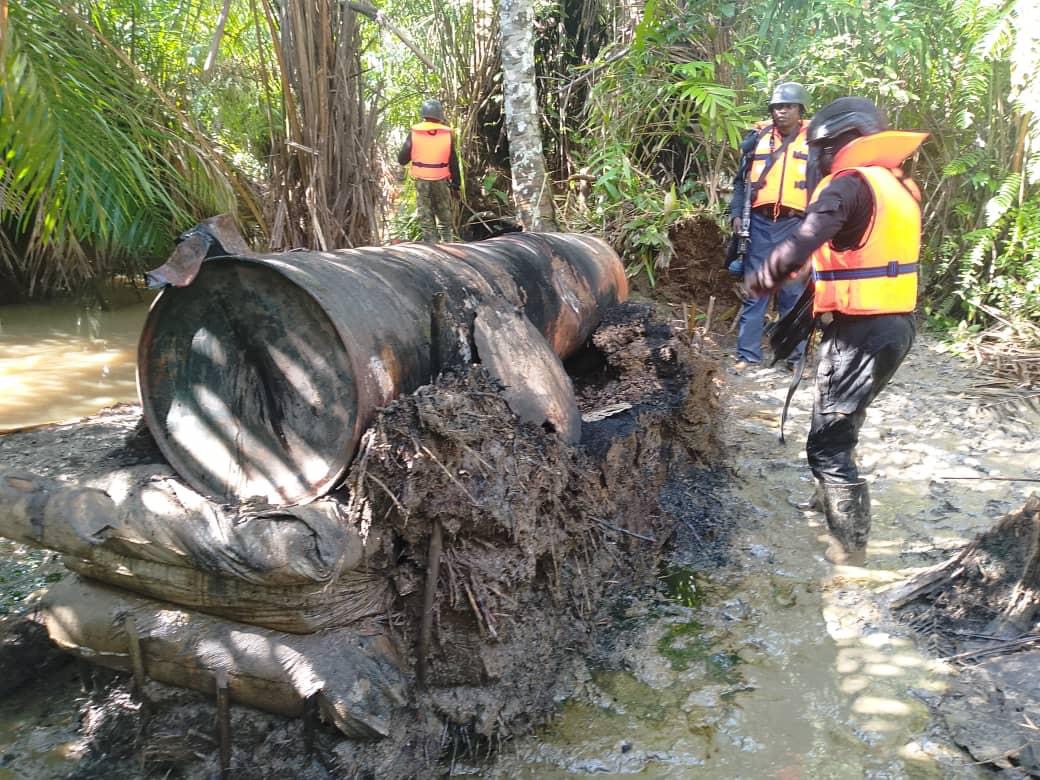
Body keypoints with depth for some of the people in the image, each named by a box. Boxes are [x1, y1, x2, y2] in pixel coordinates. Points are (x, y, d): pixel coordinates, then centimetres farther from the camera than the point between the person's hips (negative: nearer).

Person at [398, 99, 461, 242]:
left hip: (422, 181, -1)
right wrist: (456, 182, 10)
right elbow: (453, 162, 1)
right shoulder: (447, 134, -2)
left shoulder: (414, 133, -5)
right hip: (441, 181, 1)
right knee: (445, 219, 12)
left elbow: (402, 159, -2)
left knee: (426, 219, 6)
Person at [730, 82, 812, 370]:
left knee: (794, 292, 4)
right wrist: (736, 213, 2)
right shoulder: (757, 138, 9)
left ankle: (795, 355, 12)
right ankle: (747, 353, 8)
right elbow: (741, 180, 12)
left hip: (796, 226, -1)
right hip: (760, 222, 1)